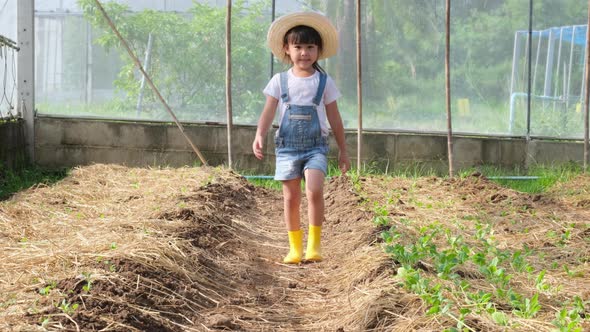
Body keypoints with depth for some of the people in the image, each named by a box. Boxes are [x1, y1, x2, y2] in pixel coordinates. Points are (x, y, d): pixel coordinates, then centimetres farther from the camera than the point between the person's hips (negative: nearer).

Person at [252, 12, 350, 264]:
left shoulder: (324, 82, 3)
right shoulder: (280, 81, 3)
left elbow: (334, 118, 9)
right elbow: (269, 111, -2)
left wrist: (343, 150, 11)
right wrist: (259, 136, -20)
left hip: (316, 146, -1)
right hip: (287, 146, 1)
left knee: (314, 191, -21)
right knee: (291, 198, 3)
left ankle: (314, 244, -9)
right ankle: (295, 248, 15)